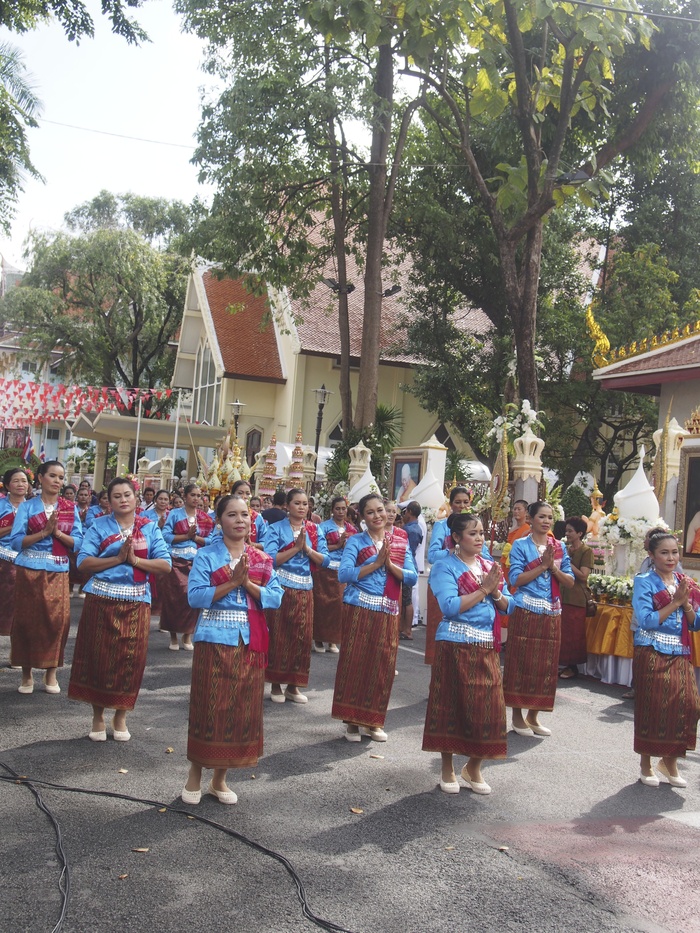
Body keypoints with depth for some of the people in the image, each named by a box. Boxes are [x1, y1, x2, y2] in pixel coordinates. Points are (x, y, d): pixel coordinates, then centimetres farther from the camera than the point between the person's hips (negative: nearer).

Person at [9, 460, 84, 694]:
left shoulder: (70, 508, 7)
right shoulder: (27, 506, 2)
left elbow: (78, 542, 1)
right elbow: (15, 541, -7)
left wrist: (57, 532, -14)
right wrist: (44, 532, -16)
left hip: (58, 572, 1)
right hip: (30, 571, -1)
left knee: (58, 620, -4)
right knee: (27, 620, 2)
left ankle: (51, 672, 9)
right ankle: (26, 674, 14)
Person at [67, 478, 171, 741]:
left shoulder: (150, 528, 6)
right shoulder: (99, 526, 3)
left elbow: (165, 565, -2)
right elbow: (84, 562, -7)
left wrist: (135, 560, -13)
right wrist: (118, 558, -16)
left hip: (136, 601, 1)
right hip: (101, 599, -1)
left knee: (130, 659, 3)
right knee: (99, 655, 4)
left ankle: (120, 716, 20)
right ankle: (98, 716, 19)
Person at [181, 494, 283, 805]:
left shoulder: (262, 559, 8)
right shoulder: (206, 556, -2)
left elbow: (276, 598, 0)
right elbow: (195, 596, -13)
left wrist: (248, 584, -14)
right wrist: (232, 582, -19)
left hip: (251, 642, 4)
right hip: (215, 640, -3)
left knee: (243, 709, 8)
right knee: (209, 707, 1)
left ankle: (220, 779, 22)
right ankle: (195, 776, 18)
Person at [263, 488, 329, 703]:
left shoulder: (315, 530, 8)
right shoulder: (276, 528, -1)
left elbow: (325, 560, 1)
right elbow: (271, 559, -13)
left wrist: (307, 548, -13)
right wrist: (296, 547, -16)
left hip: (305, 589, 3)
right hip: (281, 587, -3)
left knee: (302, 636, 5)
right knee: (278, 635, 3)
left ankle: (293, 685, 17)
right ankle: (276, 684, 13)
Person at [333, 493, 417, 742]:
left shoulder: (400, 542, 10)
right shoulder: (356, 541, 0)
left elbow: (412, 577, 2)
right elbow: (344, 575, -14)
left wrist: (389, 564, -12)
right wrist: (376, 563, -14)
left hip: (388, 612, 3)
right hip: (359, 609, -3)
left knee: (383, 666, 5)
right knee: (355, 662, -1)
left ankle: (373, 721, 19)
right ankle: (352, 721, 10)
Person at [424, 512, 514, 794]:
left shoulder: (490, 566, 12)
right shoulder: (445, 567, -5)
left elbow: (509, 607, 9)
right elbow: (450, 606, -19)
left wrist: (496, 592, -10)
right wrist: (483, 590, -16)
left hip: (487, 647, 5)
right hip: (455, 646, -5)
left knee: (488, 707, 4)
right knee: (452, 705, 4)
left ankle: (474, 767, 23)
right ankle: (447, 769, 20)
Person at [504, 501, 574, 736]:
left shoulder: (559, 547, 11)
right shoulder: (520, 545, -1)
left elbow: (570, 581, 7)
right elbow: (515, 579, -11)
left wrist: (553, 568, -10)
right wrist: (542, 566, -15)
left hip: (552, 612, 4)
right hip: (525, 611, -4)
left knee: (546, 663, 6)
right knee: (522, 661, -1)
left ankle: (534, 715, 18)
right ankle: (517, 715, 11)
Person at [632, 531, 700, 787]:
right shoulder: (644, 582, -4)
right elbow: (646, 620, -16)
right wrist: (675, 602, -15)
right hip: (652, 654, -4)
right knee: (652, 708, 0)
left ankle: (670, 760, 16)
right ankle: (646, 766, 16)